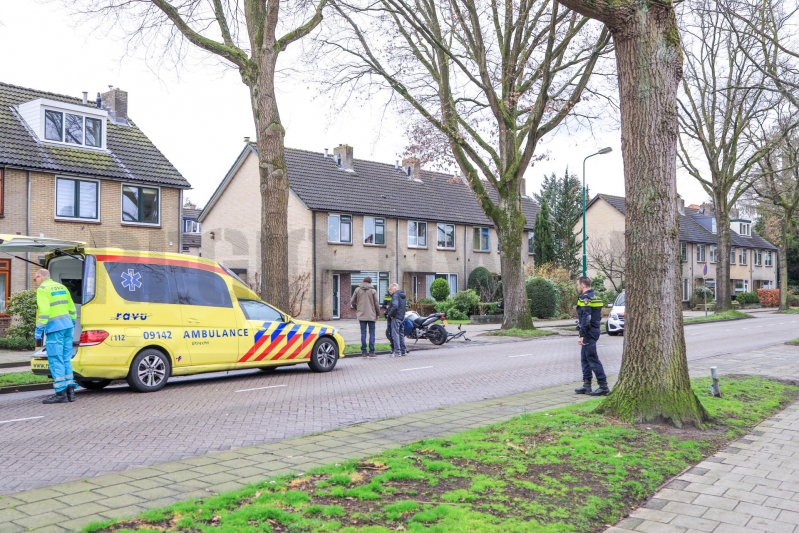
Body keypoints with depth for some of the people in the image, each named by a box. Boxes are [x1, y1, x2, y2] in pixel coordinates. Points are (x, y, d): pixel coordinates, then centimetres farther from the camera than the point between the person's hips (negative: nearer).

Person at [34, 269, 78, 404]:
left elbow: (44, 311, -16)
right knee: (66, 359, 12)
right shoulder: (61, 287, 17)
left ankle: (61, 393, -3)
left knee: (55, 360, -3)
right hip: (67, 325, 8)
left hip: (54, 328, -8)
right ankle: (70, 390, 12)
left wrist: (39, 329, -13)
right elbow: (72, 308, 20)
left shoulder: (42, 289, -6)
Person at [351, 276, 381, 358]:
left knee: (363, 334, 5)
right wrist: (378, 314, 12)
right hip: (371, 315, -2)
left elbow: (352, 302, 8)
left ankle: (364, 352, 5)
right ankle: (371, 352, 0)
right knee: (372, 333, 3)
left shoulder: (357, 290, 4)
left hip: (361, 315, 2)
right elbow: (376, 303, -1)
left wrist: (357, 309, 26)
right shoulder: (373, 291, -2)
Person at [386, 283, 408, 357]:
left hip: (396, 317, -9)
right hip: (402, 317, 9)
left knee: (395, 334, -6)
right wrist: (390, 307, 14)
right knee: (401, 334, 16)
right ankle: (403, 351, 20)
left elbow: (395, 306, -26)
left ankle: (397, 352, -8)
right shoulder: (402, 295, 15)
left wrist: (390, 314, -14)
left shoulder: (395, 295, -13)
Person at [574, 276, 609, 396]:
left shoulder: (585, 298, -15)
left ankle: (603, 386, -6)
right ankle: (586, 386, 18)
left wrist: (582, 335, -20)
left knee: (593, 359, -7)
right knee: (585, 359, 14)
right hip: (594, 332, 10)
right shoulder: (596, 297, 16)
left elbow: (586, 318, -22)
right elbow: (599, 317, 21)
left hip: (588, 333, -10)